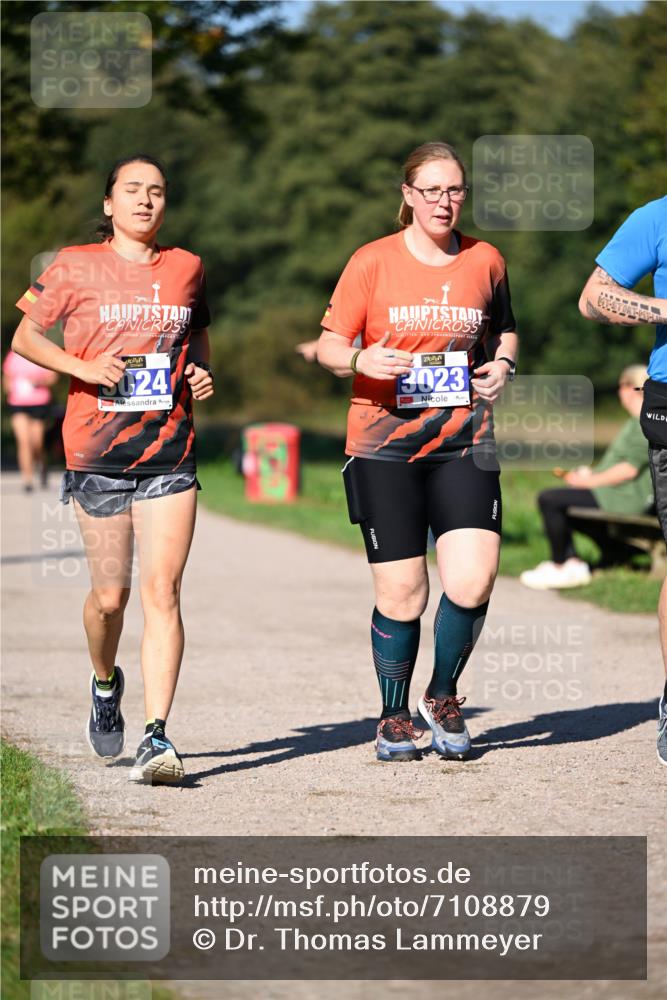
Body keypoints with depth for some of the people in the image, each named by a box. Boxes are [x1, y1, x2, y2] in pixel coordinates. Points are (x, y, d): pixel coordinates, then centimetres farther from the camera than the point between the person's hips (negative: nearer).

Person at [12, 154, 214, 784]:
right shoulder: (76, 267, 1)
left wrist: (201, 374, 4)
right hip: (97, 454, -1)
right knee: (110, 595, 5)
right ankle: (104, 685, 38)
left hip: (170, 454, 1)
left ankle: (156, 737, -14)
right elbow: (25, 336, 6)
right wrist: (84, 367, -10)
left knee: (162, 589, -12)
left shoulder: (186, 268, 9)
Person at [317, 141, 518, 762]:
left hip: (465, 442, 2)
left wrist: (502, 364, 4)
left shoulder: (485, 261, 8)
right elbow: (329, 346, 2)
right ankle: (394, 717, 18)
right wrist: (362, 360, -20)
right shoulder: (372, 262, 0)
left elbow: (503, 329, 25)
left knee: (473, 578, -13)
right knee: (401, 591, -2)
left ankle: (443, 695, 12)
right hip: (384, 443, -2)